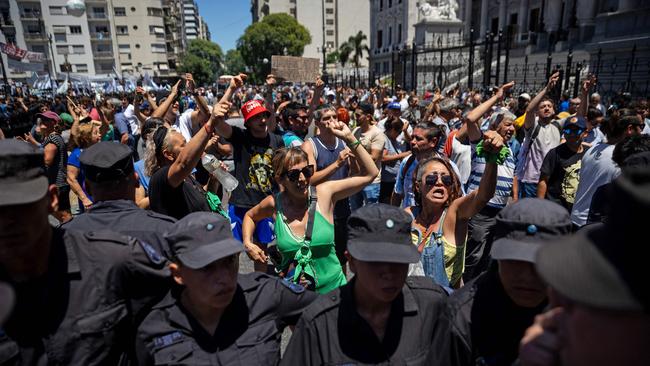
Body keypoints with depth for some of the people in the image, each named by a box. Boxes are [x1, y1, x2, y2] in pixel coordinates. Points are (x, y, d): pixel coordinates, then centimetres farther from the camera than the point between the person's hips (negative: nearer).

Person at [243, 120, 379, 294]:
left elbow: (370, 173, -15)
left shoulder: (325, 193, -14)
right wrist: (248, 243, -2)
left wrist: (349, 137, -22)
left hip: (332, 287, 0)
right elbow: (250, 216, 13)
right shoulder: (274, 204, -11)